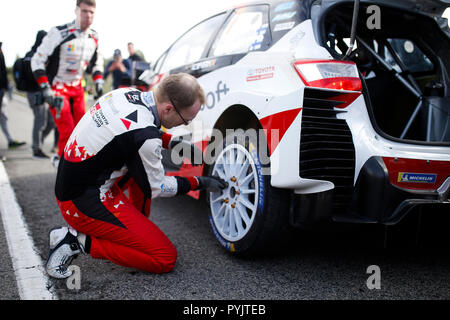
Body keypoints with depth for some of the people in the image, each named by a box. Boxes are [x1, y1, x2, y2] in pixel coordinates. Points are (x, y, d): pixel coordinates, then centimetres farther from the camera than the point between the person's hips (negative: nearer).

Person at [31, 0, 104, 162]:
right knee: (67, 131, -13)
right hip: (57, 88, -6)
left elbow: (97, 62, 19)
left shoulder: (94, 37, 0)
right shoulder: (59, 33, -21)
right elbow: (37, 61, -17)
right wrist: (45, 89, -22)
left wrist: (99, 81, 4)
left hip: (77, 88, 6)